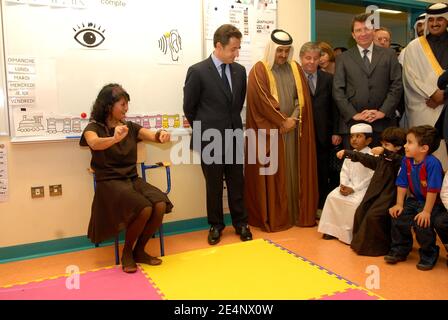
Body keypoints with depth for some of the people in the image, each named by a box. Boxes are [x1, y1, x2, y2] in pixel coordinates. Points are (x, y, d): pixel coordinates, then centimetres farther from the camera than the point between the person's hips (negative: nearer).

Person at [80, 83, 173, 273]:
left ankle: (139, 250, 1)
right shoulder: (94, 127, -2)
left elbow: (153, 136, -3)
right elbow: (95, 144, -26)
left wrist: (162, 135, -27)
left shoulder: (131, 127, 13)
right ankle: (127, 252, -2)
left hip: (133, 179, 5)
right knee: (144, 209, -29)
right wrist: (114, 139, -47)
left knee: (160, 205, -22)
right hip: (109, 182, -5)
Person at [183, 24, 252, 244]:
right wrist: (205, 130, 7)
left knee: (237, 183, 12)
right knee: (213, 186, 9)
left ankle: (240, 223, 27)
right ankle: (215, 225, 26)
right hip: (210, 140, -4)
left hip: (234, 137, 4)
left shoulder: (239, 70, 5)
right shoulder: (198, 71, -11)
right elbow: (189, 108, -3)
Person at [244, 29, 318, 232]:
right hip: (269, 131, -4)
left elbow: (303, 97, 7)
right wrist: (282, 121, -11)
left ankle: (298, 213, 17)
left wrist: (294, 119, -8)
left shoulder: (295, 69, 13)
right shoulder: (259, 70, -3)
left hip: (294, 129, 5)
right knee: (273, 173, 0)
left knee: (294, 172, 8)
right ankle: (274, 218, 9)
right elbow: (262, 100, -12)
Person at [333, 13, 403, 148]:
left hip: (382, 123, 1)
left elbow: (397, 86, 5)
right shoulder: (343, 59, 9)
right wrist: (353, 114, -8)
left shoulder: (389, 55, 11)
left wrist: (383, 112, -7)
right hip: (352, 123, 0)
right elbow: (338, 91, 2)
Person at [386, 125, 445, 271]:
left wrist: (426, 211, -24)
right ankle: (399, 250, 14)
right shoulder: (406, 161, -7)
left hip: (434, 202, -7)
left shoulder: (432, 163, -28)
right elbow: (402, 184, -1)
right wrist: (399, 204, -3)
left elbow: (433, 189, -27)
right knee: (398, 217, -8)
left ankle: (428, 256, 3)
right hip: (415, 200, 7)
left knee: (422, 224, -24)